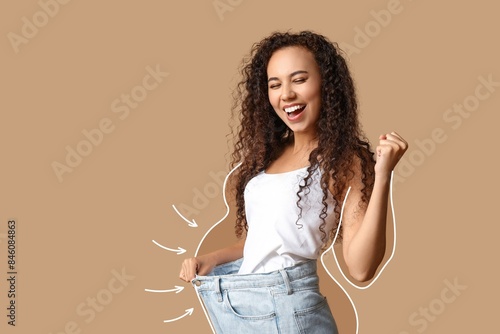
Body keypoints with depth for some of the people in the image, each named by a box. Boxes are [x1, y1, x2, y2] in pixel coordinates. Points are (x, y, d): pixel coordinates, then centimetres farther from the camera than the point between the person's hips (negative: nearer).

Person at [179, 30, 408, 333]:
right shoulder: (272, 153, 10)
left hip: (284, 305, -6)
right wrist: (211, 259, 4)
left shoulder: (344, 161, -10)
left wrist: (382, 177, -25)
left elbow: (360, 268, -19)